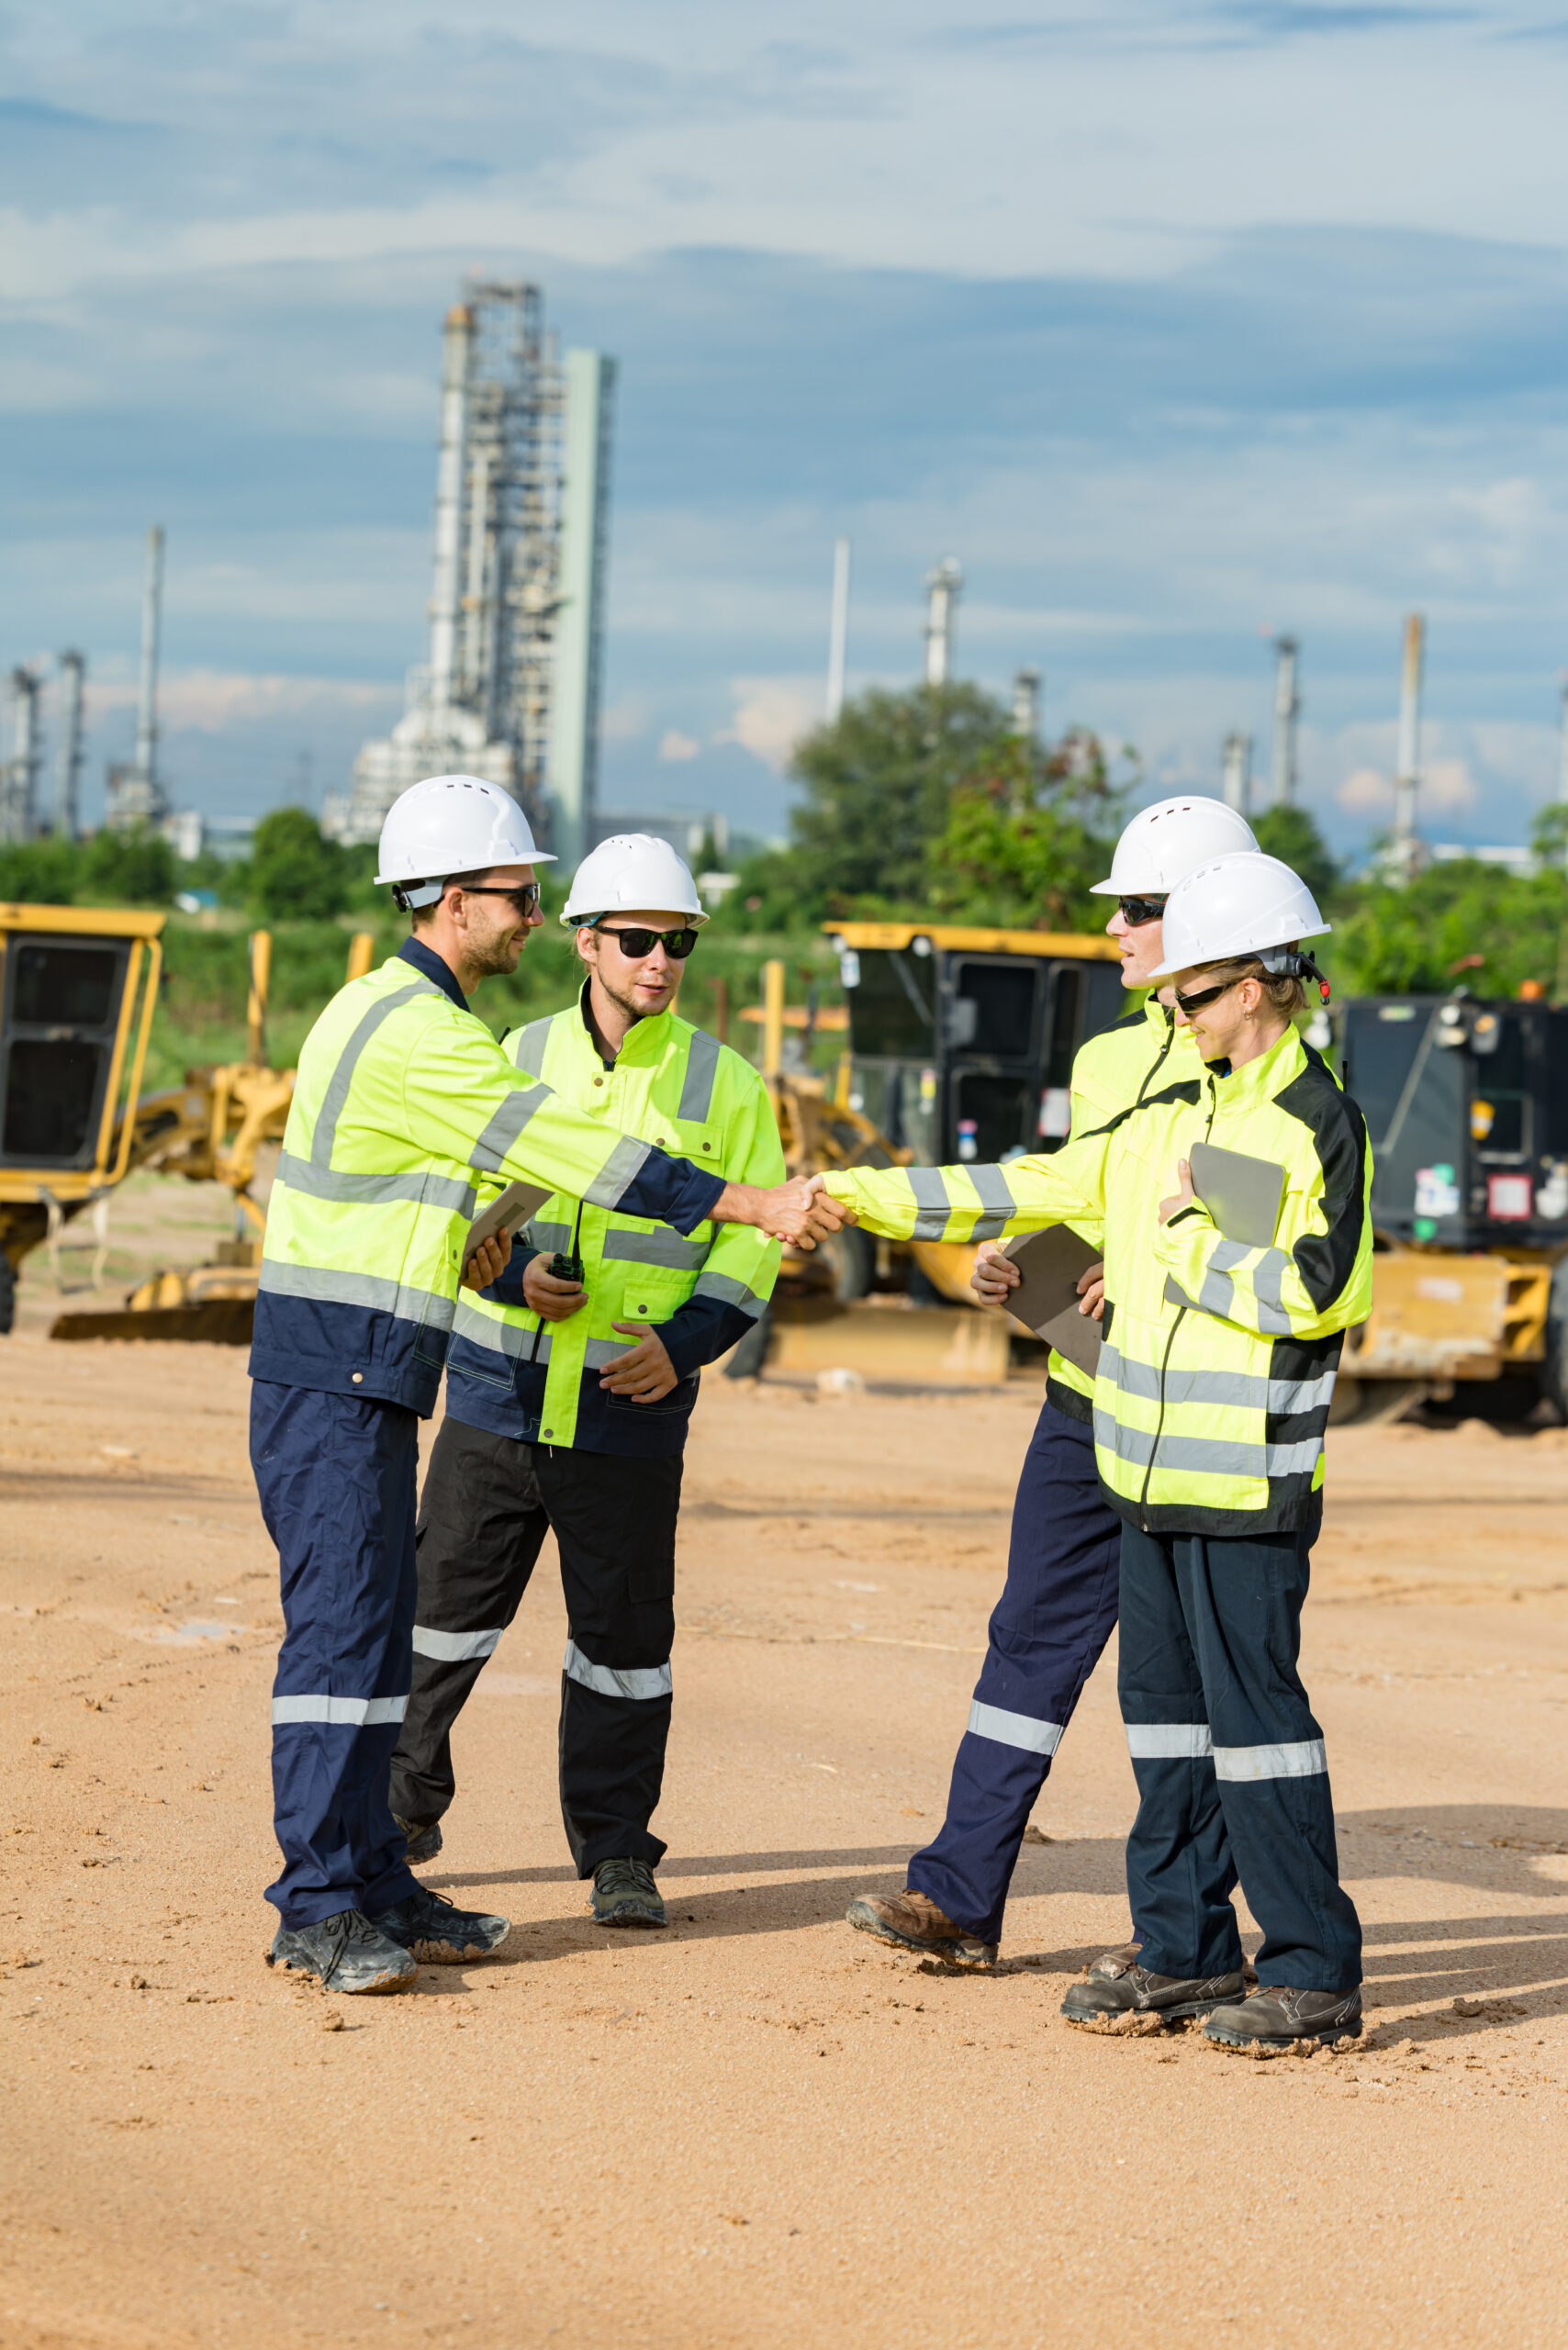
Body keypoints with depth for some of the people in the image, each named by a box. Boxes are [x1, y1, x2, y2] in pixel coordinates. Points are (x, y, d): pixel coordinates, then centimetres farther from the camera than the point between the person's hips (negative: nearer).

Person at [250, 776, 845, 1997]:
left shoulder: (407, 1014, 16)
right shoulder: (412, 1030, -17)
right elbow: (571, 1151, -19)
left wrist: (478, 1240, 14)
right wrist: (756, 1205, -17)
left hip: (371, 1377, 10)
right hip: (333, 1375, -10)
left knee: (376, 1626, 10)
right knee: (342, 1622, -11)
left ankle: (373, 1880, 14)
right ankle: (319, 1906, -10)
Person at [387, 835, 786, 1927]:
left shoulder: (725, 1083, 3)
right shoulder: (518, 1058, 6)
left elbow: (750, 1243, 2)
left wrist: (684, 1344, -14)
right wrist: (511, 1273, -13)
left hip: (631, 1410, -1)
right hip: (498, 1388, 1)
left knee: (624, 1632, 2)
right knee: (449, 1600, 6)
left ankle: (618, 1852, 14)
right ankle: (403, 1798, 25)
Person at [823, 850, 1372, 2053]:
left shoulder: (1320, 1123, -9)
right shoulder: (1170, 1116, 14)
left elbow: (1304, 1292, -20)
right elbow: (1028, 1188, 16)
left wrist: (1187, 1233, -10)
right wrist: (861, 1194, 13)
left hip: (1248, 1479, -8)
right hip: (1153, 1462, 8)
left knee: (1253, 1706, -8)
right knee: (1166, 1702, 11)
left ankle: (1317, 1971, -2)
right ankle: (1184, 1948, 19)